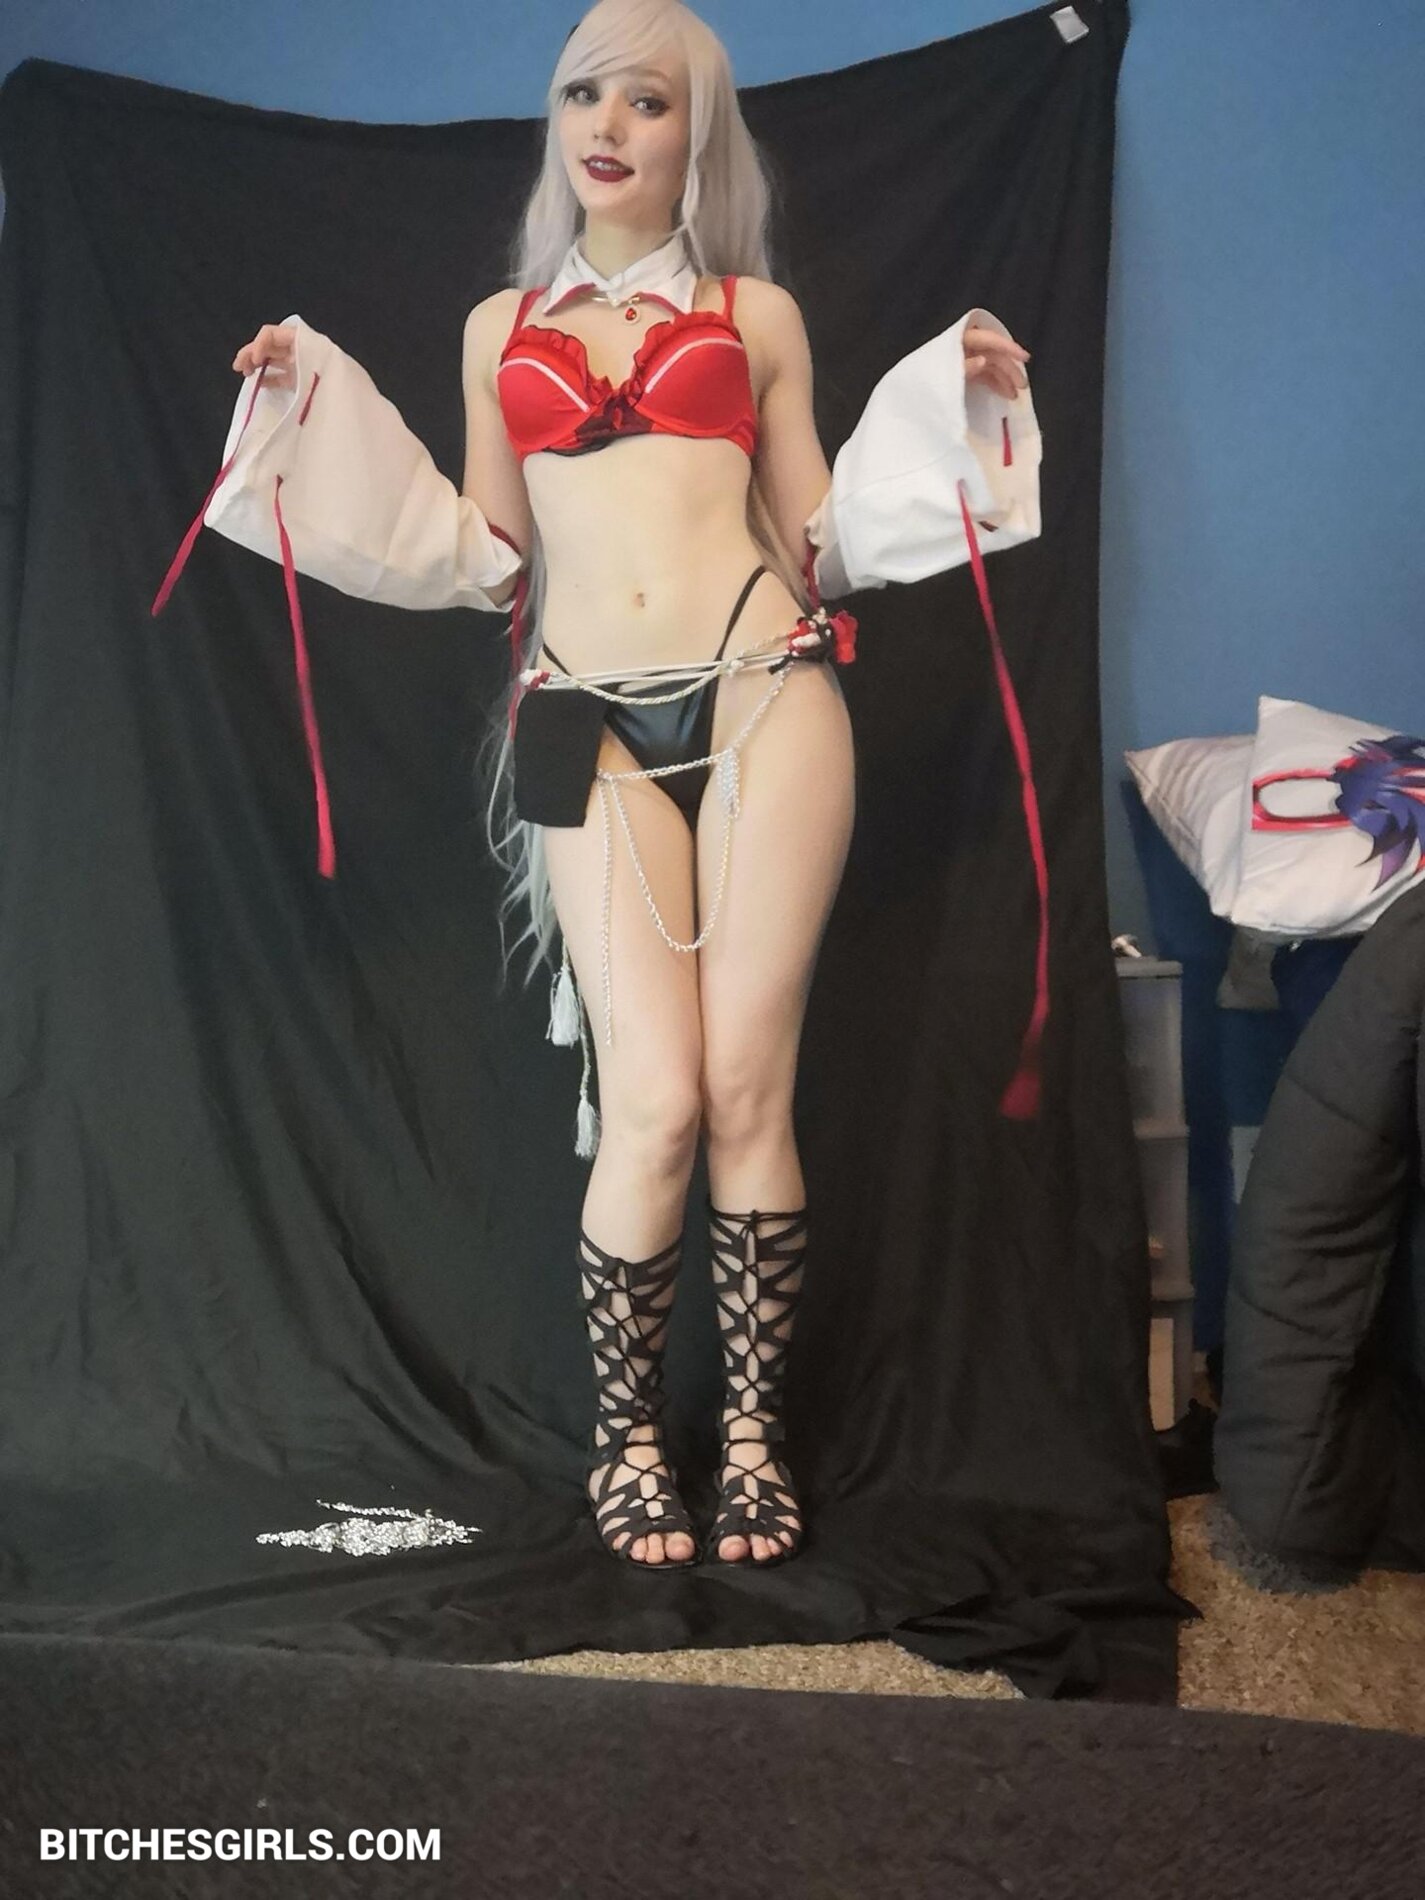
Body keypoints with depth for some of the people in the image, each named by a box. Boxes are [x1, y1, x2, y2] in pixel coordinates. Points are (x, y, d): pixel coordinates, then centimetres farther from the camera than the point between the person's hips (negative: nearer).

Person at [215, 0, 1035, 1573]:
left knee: (747, 1090, -3)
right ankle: (624, 1434, 13)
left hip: (763, 692, 0)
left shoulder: (756, 310, 16)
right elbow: (487, 563, 15)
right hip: (592, 726, 0)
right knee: (654, 1103, -8)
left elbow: (819, 536, 14)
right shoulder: (501, 327, 20)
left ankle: (752, 1429, 14)